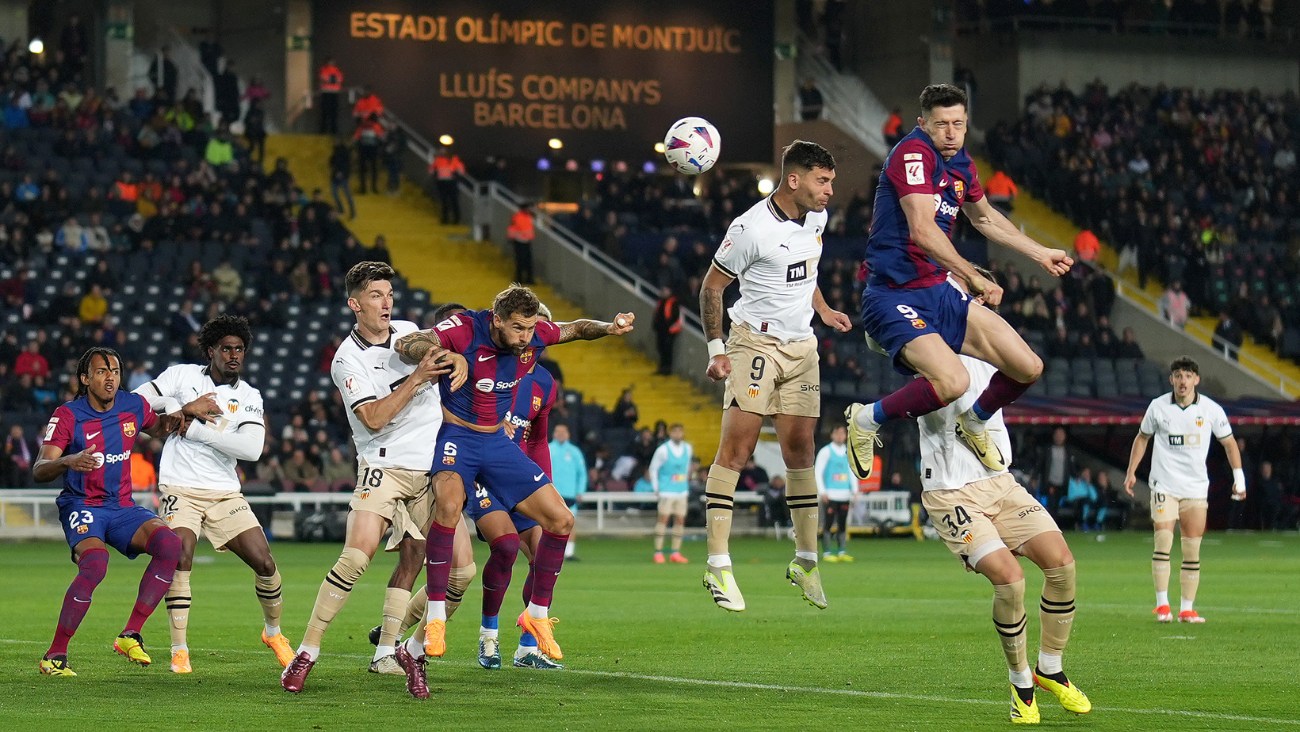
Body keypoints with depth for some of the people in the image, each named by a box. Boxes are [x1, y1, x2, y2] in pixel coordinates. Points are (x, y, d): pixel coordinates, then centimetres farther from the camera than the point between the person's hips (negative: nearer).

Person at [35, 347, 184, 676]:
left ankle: (130, 635, -15)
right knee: (95, 562, -33)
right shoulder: (67, 415, -9)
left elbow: (157, 429, 29)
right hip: (81, 506, -5)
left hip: (122, 507, 5)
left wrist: (172, 420, 4)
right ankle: (55, 655, -22)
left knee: (170, 544, -22)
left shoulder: (134, 406, 4)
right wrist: (68, 462, -37)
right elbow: (38, 472, -16)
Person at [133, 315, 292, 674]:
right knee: (180, 560, -25)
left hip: (225, 493, 3)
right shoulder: (183, 375, 2)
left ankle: (273, 632, 25)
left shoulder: (249, 396, 5)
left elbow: (251, 449, -11)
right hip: (181, 489, -3)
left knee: (265, 564, -3)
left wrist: (195, 428, -15)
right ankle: (179, 651, -18)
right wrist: (185, 407, -12)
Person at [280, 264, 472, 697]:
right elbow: (374, 418, -16)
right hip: (384, 467, -6)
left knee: (462, 569, -1)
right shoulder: (347, 360, -7)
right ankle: (308, 650, -13)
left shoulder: (409, 332, 9)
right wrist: (417, 377, -23)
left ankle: (389, 652, 9)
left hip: (434, 470, 6)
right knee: (357, 555, -23)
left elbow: (447, 353, 24)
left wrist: (458, 361, -1)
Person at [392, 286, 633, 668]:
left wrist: (608, 328, -5)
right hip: (456, 437, -6)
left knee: (561, 521, 0)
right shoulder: (465, 330, -21)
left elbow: (576, 329, 15)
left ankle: (537, 614, 18)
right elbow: (404, 345, -33)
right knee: (448, 503, -36)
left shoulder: (532, 335, -7)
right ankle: (435, 615, -28)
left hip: (498, 441, 6)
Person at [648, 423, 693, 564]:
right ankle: (658, 552, -8)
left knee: (680, 520, 2)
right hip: (666, 491, -5)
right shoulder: (663, 450, -7)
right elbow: (653, 468, 0)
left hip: (682, 491, 5)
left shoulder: (688, 449, 6)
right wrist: (656, 488, -4)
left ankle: (676, 553, 6)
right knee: (663, 519, -10)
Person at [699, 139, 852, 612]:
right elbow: (711, 286, -8)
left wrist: (823, 310, 19)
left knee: (800, 450, 6)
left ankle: (806, 561, 14)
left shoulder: (817, 217, 5)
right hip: (755, 343, -7)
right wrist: (716, 350, -12)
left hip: (802, 346, 7)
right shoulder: (752, 228, -17)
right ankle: (718, 564, -11)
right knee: (736, 449, -12)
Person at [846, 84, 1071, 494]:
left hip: (939, 291, 8)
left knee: (1029, 368, 1)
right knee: (952, 382, -31)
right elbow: (922, 231, -27)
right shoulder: (913, 153, -17)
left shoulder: (960, 163, 10)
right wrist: (973, 278, -29)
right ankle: (868, 419, -5)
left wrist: (1041, 254, 35)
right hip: (894, 297, -8)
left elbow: (985, 218, 30)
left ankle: (975, 423, 30)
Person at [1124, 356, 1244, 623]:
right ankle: (1162, 605, -10)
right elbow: (1142, 437, 14)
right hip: (1164, 484, -1)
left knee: (1192, 549, 1)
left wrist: (1239, 477, 7)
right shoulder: (1158, 406, -1)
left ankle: (1187, 609, 7)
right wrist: (1131, 472, 12)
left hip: (1196, 488, 1)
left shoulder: (1211, 409, -1)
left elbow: (1229, 442, 11)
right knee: (1163, 539, -15)